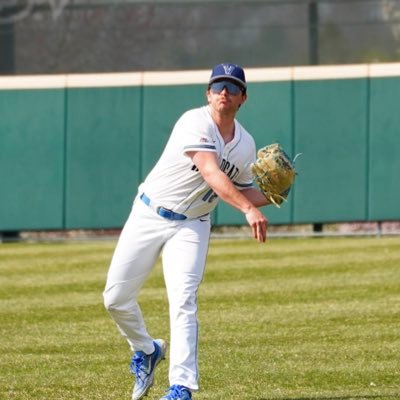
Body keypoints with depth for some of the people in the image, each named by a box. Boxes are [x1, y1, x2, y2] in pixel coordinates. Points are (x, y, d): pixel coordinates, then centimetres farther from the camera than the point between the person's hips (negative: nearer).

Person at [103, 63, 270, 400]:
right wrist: (249, 209, -47)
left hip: (191, 226, 2)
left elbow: (241, 191, 14)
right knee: (116, 298, 2)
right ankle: (146, 350, 31)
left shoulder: (246, 145, 0)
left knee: (183, 301, -17)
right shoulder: (195, 123, -20)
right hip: (149, 216, -2)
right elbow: (211, 173, -34)